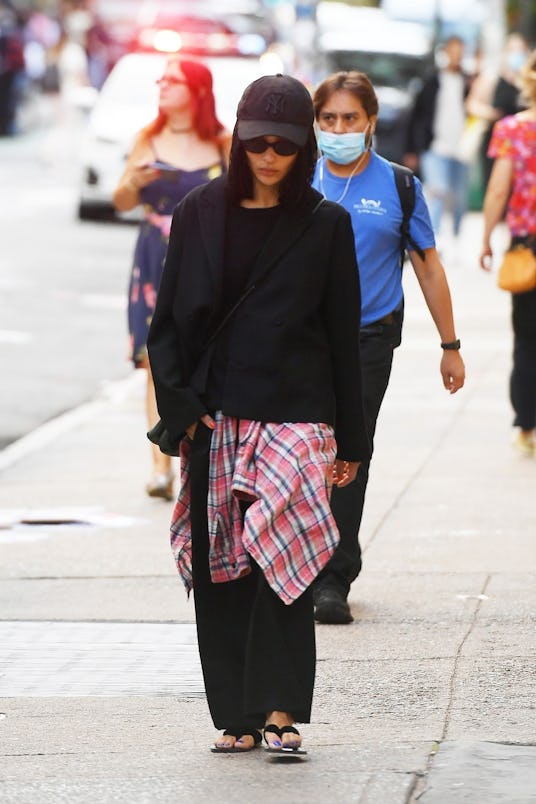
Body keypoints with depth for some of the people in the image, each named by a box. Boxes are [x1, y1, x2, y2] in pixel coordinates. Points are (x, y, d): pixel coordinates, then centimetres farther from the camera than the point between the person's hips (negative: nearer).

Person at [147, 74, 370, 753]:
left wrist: (349, 441, 5)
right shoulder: (200, 215, 7)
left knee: (280, 560, -13)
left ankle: (281, 709, -11)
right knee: (218, 573, 2)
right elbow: (167, 322, 8)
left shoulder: (325, 225, 3)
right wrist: (180, 410, -3)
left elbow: (344, 338, 5)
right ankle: (236, 716, 8)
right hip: (213, 420, 2)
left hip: (294, 419, -2)